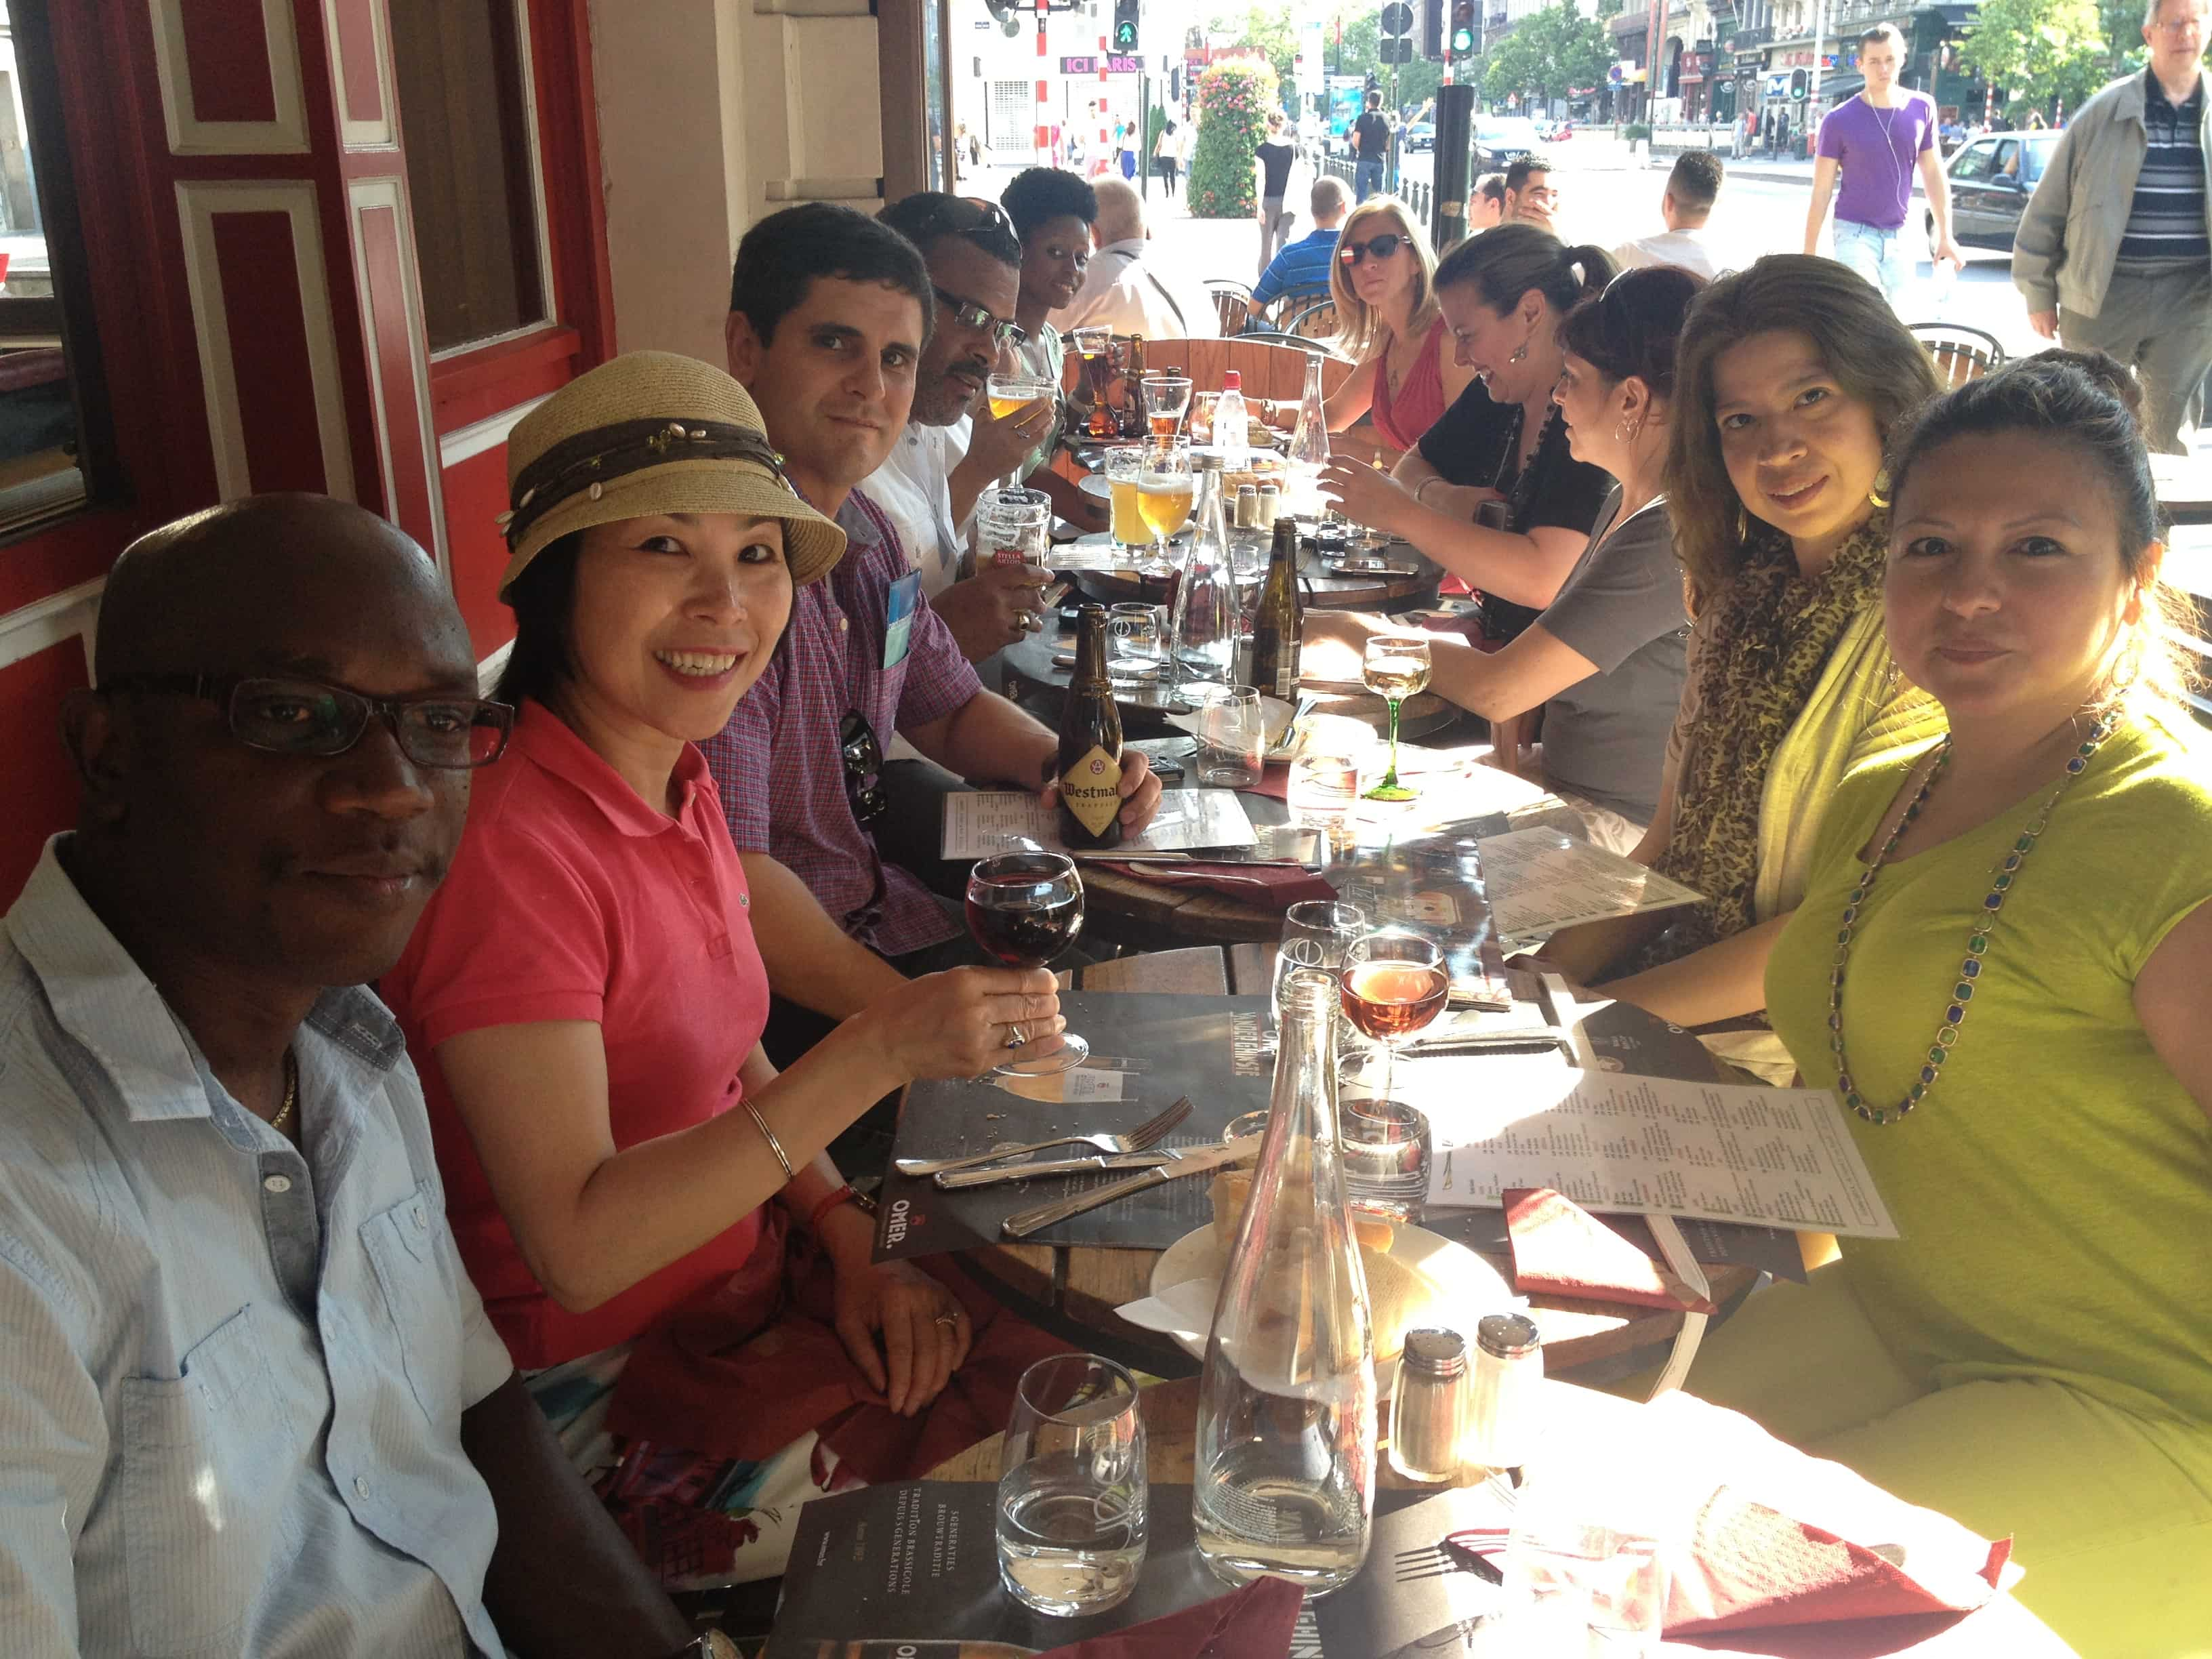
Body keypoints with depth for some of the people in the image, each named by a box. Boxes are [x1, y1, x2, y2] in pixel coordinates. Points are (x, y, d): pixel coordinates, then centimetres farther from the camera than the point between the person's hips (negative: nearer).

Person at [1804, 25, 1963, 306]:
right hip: (1855, 233, -4)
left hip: (1900, 237, 4)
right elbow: (1821, 192, -5)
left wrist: (1945, 236, 7)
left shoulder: (1922, 109, 1)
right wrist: (1809, 255, -5)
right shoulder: (1839, 121, -8)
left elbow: (1933, 174, 10)